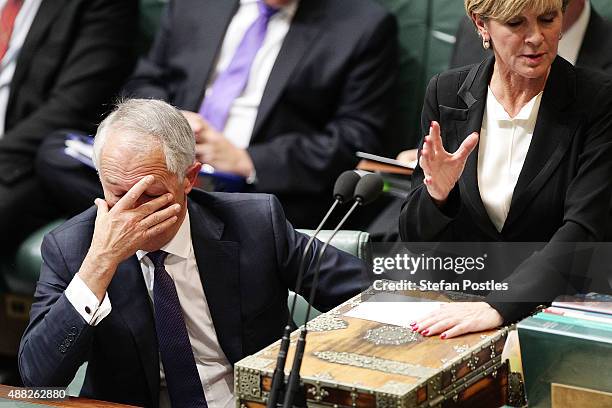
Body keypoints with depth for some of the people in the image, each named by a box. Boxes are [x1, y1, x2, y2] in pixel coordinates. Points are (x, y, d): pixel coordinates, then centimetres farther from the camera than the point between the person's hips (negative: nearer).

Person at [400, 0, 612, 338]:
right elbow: (414, 236, 5)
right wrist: (437, 193, -19)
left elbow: (581, 231, -18)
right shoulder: (445, 93, 2)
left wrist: (498, 306, -32)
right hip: (455, 305, 3)